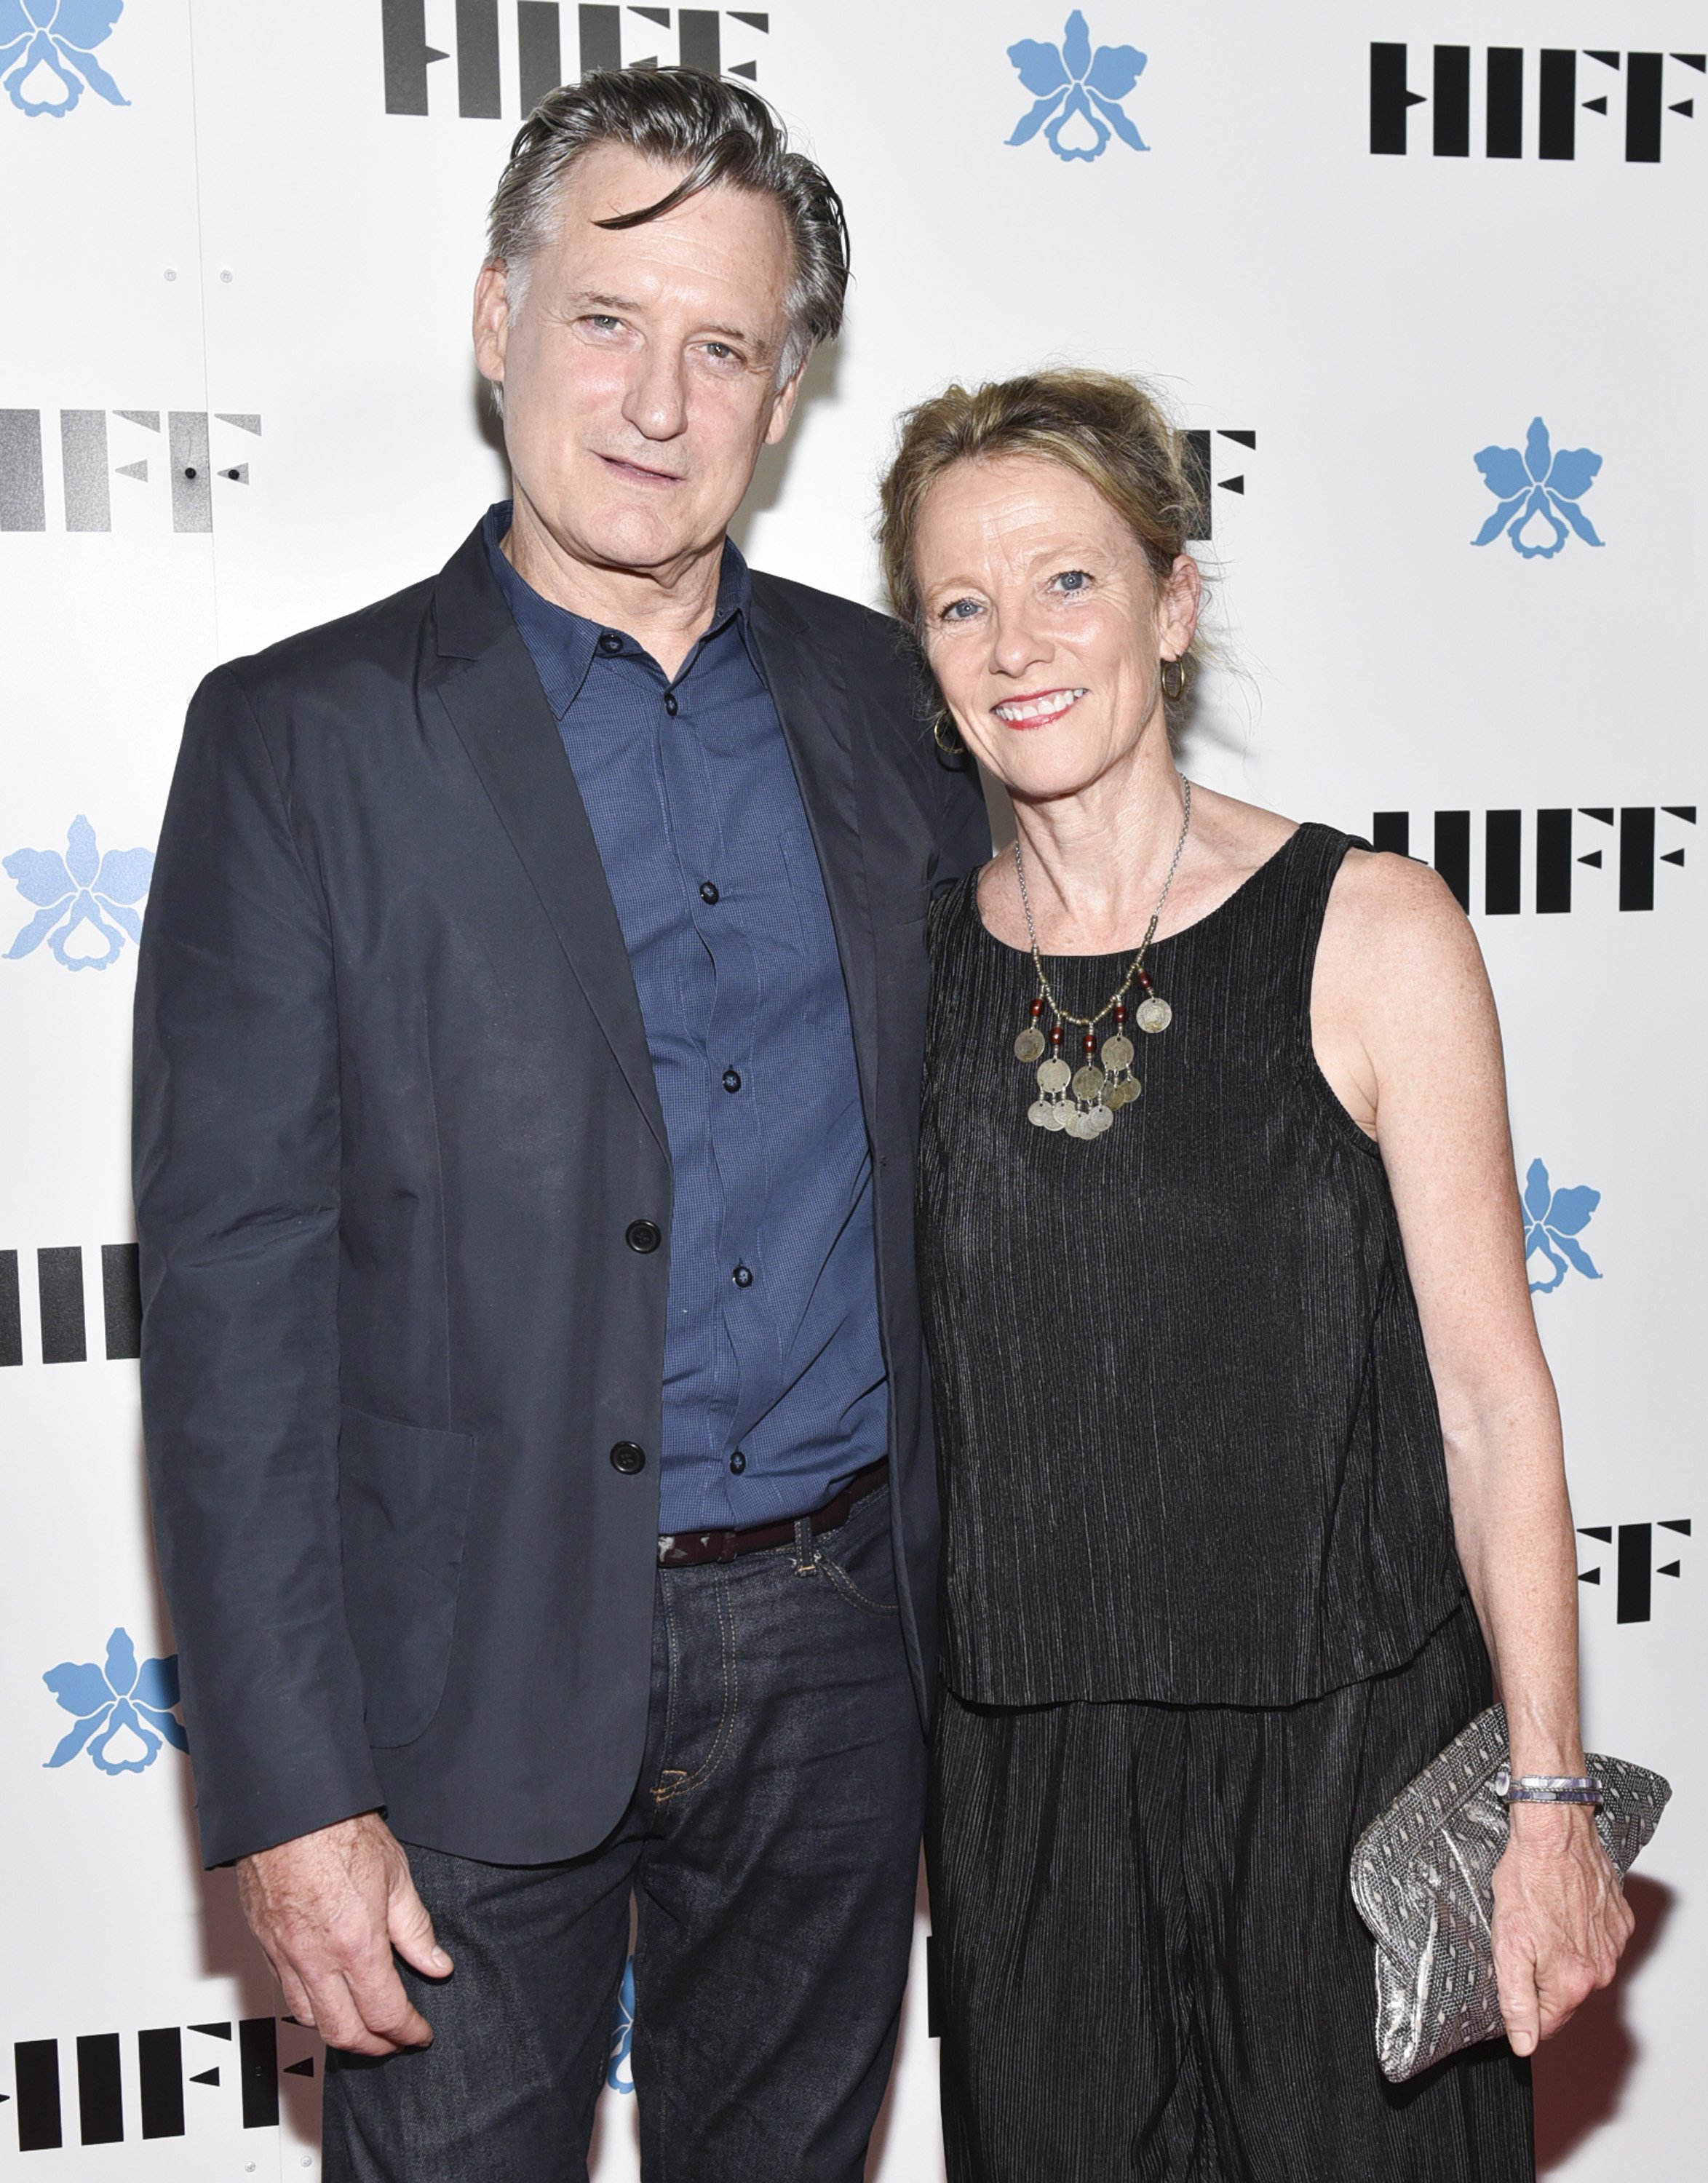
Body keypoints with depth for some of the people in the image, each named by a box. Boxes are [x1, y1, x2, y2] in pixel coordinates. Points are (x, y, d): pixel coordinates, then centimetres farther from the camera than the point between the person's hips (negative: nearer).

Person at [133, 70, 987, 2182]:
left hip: (839, 1649, 4)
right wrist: (291, 1794, -14)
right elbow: (230, 1288, -10)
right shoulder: (304, 737, -7)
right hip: (481, 1678, -3)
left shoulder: (881, 698, 5)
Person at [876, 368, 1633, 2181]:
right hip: (1023, 1760, 3)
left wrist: (1548, 1796, -9)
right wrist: (900, 1756, 8)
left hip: (1343, 1739, -2)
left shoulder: (1369, 931, -9)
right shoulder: (912, 960, 1)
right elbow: (915, 1381, 8)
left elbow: (1491, 1401, -7)